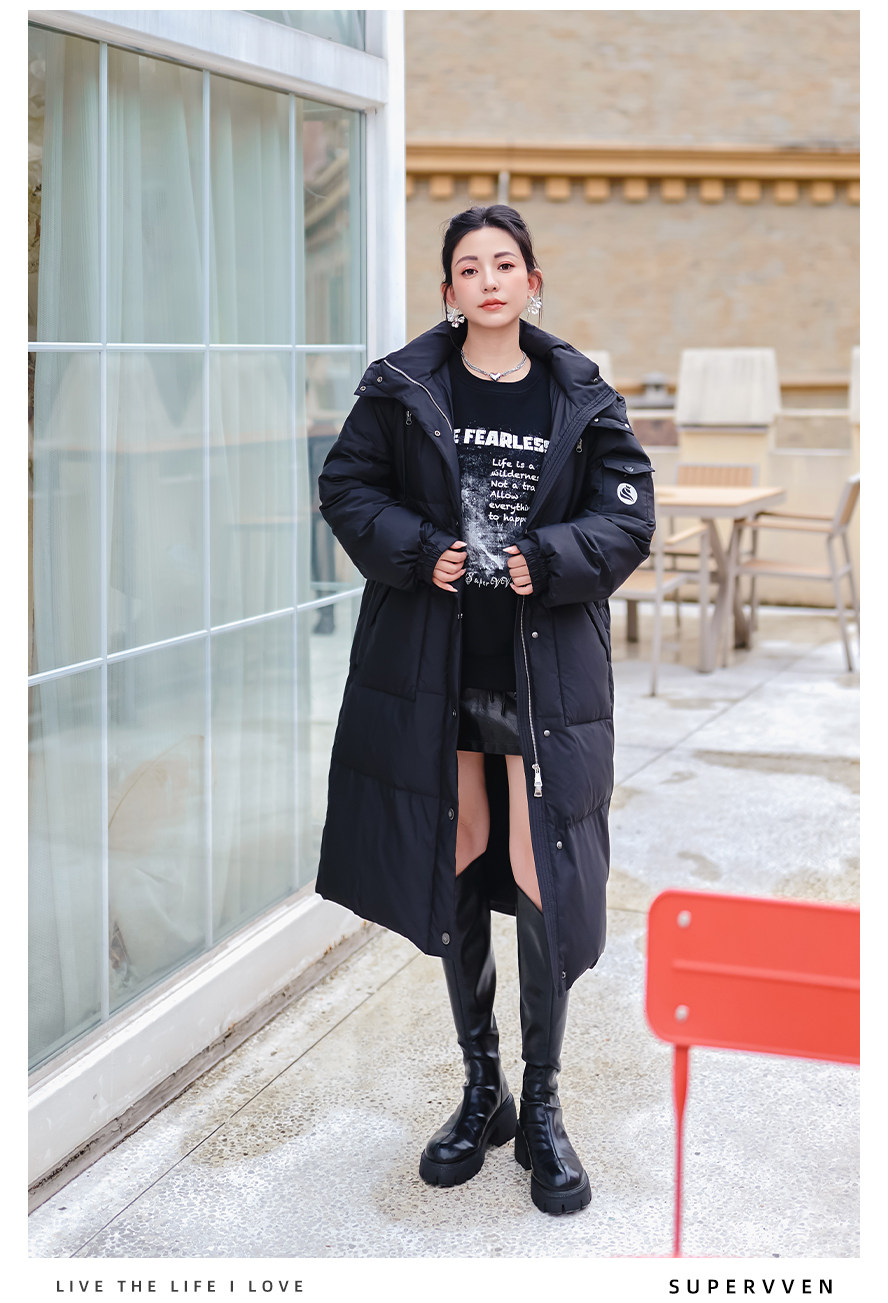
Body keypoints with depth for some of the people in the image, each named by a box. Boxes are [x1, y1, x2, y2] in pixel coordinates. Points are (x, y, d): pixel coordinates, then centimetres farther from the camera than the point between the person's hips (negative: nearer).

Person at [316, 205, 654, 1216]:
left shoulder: (582, 399, 3)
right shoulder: (402, 389, 3)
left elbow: (628, 515, 1)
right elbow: (347, 489, 3)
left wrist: (551, 560, -16)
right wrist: (420, 552, -13)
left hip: (546, 671, -1)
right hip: (435, 669, 1)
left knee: (546, 886, -4)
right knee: (455, 877, 10)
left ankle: (540, 1105, 16)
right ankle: (481, 1091, 28)